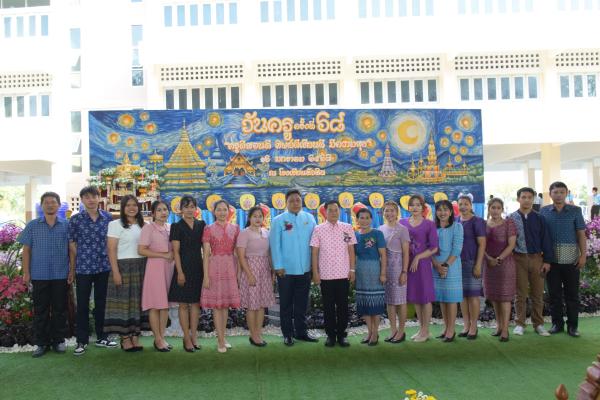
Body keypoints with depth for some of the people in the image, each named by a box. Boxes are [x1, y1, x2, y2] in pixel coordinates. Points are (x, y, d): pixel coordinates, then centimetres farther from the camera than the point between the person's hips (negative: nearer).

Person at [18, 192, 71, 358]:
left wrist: (72, 270, 0)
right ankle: (41, 343, 14)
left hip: (61, 275, 0)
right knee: (40, 310, 6)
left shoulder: (66, 226, 3)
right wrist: (26, 272, -1)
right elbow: (26, 250, 5)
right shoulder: (32, 226, 4)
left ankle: (59, 340, 18)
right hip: (39, 275, 0)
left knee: (59, 309, 7)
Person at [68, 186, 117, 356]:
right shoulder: (75, 219, -4)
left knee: (101, 303, 12)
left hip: (104, 267, 2)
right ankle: (82, 341, 14)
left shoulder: (108, 218, 2)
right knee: (82, 305, 4)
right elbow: (72, 245, 0)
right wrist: (73, 268, 0)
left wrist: (112, 262, 7)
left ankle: (101, 337, 24)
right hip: (83, 268, -2)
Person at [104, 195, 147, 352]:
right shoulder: (116, 224, -1)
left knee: (137, 302, 6)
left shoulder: (142, 226, 13)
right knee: (123, 302, -3)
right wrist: (115, 272, -14)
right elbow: (111, 250, -7)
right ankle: (125, 338, 5)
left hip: (141, 268, 5)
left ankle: (135, 336, 12)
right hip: (123, 266, -5)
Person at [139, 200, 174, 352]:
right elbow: (141, 250, -13)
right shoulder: (148, 228, -6)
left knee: (166, 304, 7)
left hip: (169, 267, 6)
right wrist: (163, 255, -15)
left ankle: (162, 337, 16)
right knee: (155, 305, -3)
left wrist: (173, 254, 1)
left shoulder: (170, 228, 12)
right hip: (155, 267, -6)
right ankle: (158, 339, 5)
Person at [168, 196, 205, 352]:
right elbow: (175, 251, -6)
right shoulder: (177, 226, -2)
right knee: (184, 304, 2)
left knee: (196, 303, 7)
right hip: (184, 267, -4)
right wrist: (180, 272, -13)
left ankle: (194, 336, 15)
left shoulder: (201, 225, 8)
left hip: (198, 267, 4)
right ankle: (187, 338, 9)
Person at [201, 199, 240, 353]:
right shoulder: (209, 229, -2)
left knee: (226, 303, 9)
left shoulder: (235, 228, 7)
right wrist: (206, 276, -9)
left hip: (230, 267, 3)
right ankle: (221, 340, 4)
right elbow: (206, 254, -4)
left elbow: (237, 252, 9)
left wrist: (238, 271, 3)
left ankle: (221, 338, 19)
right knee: (216, 304, -1)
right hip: (215, 267, -3)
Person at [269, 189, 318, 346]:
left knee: (302, 303, 13)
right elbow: (275, 245, -5)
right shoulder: (278, 220, -3)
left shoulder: (309, 218, 5)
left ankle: (301, 331, 26)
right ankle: (287, 334, 19)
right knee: (286, 304, 8)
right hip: (286, 270, -2)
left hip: (305, 269, 3)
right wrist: (278, 266, -10)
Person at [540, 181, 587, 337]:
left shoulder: (575, 211, 3)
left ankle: (572, 325, 13)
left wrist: (583, 255, -4)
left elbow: (581, 234, 2)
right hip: (551, 258, 1)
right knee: (554, 293, 7)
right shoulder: (544, 211, 5)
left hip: (571, 258, -1)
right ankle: (557, 323, 17)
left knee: (572, 293, 4)